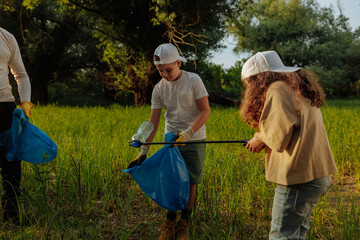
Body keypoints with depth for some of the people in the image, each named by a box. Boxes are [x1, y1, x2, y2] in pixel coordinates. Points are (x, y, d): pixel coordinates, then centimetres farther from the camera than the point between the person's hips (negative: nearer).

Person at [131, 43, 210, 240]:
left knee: (190, 183, 3)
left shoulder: (193, 80, -11)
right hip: (171, 140, 3)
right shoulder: (159, 88, -2)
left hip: (194, 140, -2)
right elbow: (153, 121, 0)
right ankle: (169, 222, 19)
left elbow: (205, 111, -12)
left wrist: (188, 133, -23)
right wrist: (144, 149, -6)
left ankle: (184, 222, 20)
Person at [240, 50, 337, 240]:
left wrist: (261, 139, 0)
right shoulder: (298, 89, 20)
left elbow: (281, 133, -20)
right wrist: (263, 141, 10)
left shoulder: (278, 89, -11)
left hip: (300, 177, -10)